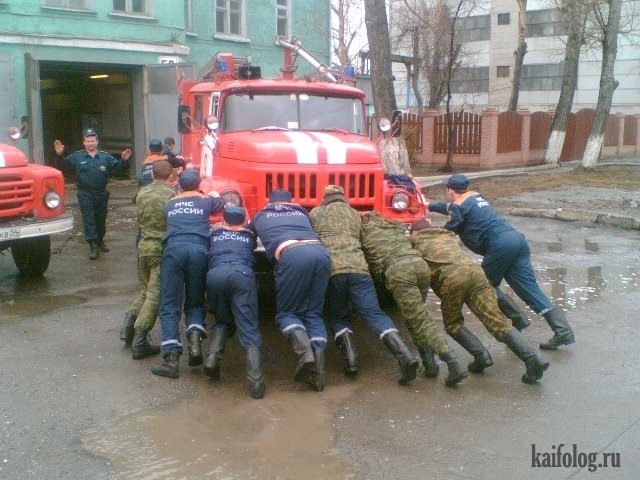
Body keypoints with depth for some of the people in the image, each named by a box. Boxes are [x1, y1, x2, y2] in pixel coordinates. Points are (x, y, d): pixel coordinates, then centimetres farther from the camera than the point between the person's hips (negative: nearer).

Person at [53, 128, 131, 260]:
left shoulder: (105, 157, 2)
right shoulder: (77, 156, 0)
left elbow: (119, 167, 0)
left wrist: (124, 160, -19)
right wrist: (59, 155, -19)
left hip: (101, 194, 2)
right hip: (85, 195, -2)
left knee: (101, 219, 16)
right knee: (89, 220, -6)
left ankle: (100, 241, 36)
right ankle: (93, 246, -4)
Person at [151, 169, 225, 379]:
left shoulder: (170, 204, 26)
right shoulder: (206, 200, 23)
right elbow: (221, 203, 39)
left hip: (173, 248, 0)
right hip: (199, 249, 0)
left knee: (169, 307, 0)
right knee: (195, 302, 15)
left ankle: (171, 358, -13)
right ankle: (195, 337, -14)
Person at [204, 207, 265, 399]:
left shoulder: (215, 234, 34)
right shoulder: (249, 236, 33)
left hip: (215, 274, 1)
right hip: (242, 273, -1)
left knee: (222, 321, 24)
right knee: (248, 329, -4)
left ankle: (213, 356, -2)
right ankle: (256, 381, -21)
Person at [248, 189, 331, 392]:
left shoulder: (260, 216, 30)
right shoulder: (301, 212, 34)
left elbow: (248, 232, 49)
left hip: (292, 254, -3)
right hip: (320, 252, 3)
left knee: (287, 312, 10)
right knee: (314, 313, 10)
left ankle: (304, 351, -17)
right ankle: (318, 367, -7)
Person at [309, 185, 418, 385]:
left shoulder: (315, 213, 21)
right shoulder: (355, 214, 28)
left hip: (330, 270, -1)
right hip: (358, 268, 1)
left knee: (338, 317, 16)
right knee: (374, 314, -3)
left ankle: (350, 357, -9)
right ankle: (404, 354, -25)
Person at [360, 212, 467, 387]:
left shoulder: (365, 229, 23)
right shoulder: (397, 226, 34)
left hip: (397, 269, -5)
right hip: (420, 263, 5)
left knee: (419, 320, -8)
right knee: (417, 315, 21)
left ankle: (454, 364, -21)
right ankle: (429, 361, 7)